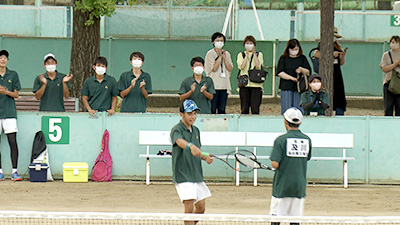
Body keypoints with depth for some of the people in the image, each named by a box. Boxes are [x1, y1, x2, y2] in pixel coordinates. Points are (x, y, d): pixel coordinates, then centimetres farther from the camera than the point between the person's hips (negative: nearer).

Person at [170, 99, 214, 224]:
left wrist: (205, 158, 2)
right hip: (182, 175, -7)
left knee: (201, 207, 9)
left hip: (196, 175, 7)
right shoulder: (177, 130, -12)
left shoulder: (196, 131, 12)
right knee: (189, 207, -15)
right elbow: (179, 141, -36)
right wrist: (190, 146, -57)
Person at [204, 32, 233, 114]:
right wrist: (220, 56, -7)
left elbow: (230, 69, 5)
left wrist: (224, 58, -4)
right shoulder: (210, 54, 0)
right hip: (214, 85, -4)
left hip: (224, 85, 4)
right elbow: (214, 68, -10)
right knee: (212, 109, -8)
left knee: (222, 110, 3)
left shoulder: (227, 54, 14)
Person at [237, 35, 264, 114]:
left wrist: (254, 54, -3)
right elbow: (242, 67, -6)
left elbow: (258, 66, -7)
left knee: (255, 109, -7)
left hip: (256, 84, -1)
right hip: (244, 83, 1)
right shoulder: (241, 55, 12)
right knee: (244, 109, -1)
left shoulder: (259, 54, 11)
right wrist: (247, 55, -4)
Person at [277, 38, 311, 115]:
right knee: (286, 109, -6)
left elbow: (308, 72, 9)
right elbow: (279, 73, -3)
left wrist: (302, 70, -13)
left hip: (298, 87, 2)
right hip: (286, 87, -2)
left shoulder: (302, 58, 12)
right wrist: (292, 78, -13)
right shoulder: (283, 58, 5)